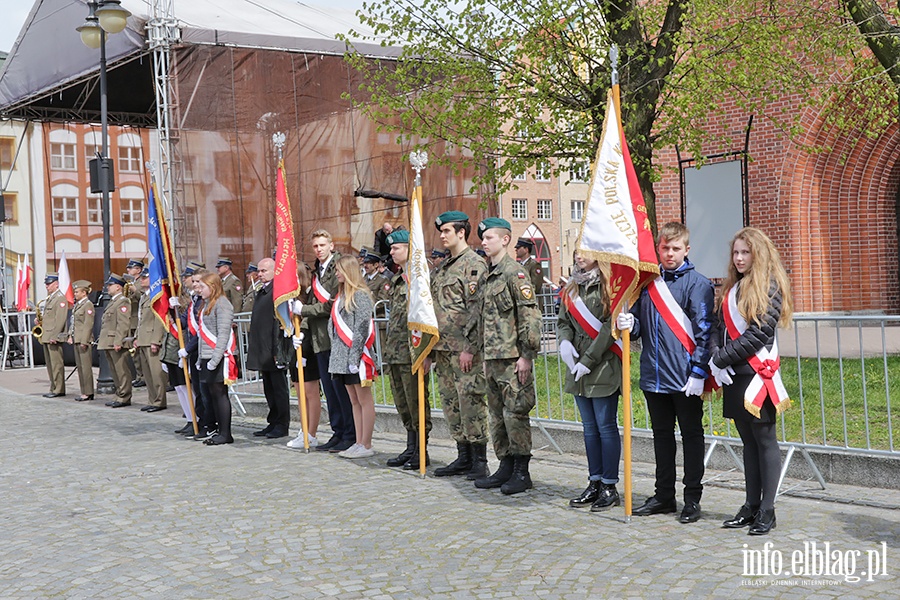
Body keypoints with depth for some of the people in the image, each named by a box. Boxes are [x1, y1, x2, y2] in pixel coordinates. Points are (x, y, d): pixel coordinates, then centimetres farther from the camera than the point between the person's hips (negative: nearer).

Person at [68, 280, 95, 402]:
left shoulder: (88, 305, -11)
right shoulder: (77, 305, 16)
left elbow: (88, 324, -15)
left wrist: (84, 341, -18)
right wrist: (70, 336, 10)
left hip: (84, 340, -9)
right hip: (76, 340, 9)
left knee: (86, 366, -6)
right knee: (79, 366, 10)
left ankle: (88, 393, -2)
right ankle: (84, 392, 15)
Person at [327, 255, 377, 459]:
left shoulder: (360, 295, -11)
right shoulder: (341, 295, 16)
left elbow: (362, 328, -17)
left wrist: (355, 356, -20)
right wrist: (337, 355, 14)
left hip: (356, 357, -9)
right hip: (343, 358, 9)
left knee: (364, 400, -2)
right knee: (354, 401, 12)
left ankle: (366, 446, 2)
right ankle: (359, 443, 17)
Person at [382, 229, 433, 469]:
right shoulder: (397, 280, 17)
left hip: (412, 351, -9)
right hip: (395, 351, 9)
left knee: (416, 403, -3)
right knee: (403, 405, 14)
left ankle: (421, 452, 5)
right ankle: (411, 448, 22)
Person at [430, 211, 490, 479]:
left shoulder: (474, 264, -9)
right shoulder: (443, 268, 19)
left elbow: (476, 308, -16)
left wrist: (470, 348, -20)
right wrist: (432, 346, 17)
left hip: (465, 348, -9)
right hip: (443, 347, 9)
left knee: (472, 400, -7)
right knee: (451, 402, 12)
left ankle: (479, 461, 0)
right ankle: (464, 457, 20)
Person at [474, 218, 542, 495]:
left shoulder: (515, 273, -10)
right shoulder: (487, 277, 17)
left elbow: (530, 316, -15)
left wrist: (527, 355, -18)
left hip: (512, 358, -9)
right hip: (491, 358, 9)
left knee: (515, 413, -5)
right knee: (497, 414, 12)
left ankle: (522, 472, 2)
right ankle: (505, 467, 21)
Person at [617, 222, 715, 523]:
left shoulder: (698, 284, -5)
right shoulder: (647, 282, 9)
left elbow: (703, 330, -9)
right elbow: (639, 325, 15)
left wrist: (698, 372, -15)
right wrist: (628, 323, -9)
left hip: (685, 378, -5)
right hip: (654, 375, 5)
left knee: (691, 436, 6)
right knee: (662, 435, 14)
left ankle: (692, 498, 14)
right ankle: (664, 495, 25)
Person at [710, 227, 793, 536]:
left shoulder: (770, 286, -6)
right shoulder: (731, 288, 16)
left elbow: (760, 331, -15)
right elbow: (721, 327, 14)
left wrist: (723, 358, -13)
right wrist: (716, 356, -5)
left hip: (758, 373, -7)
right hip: (733, 374, 7)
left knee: (764, 439, -2)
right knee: (748, 441, 11)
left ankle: (766, 511, 2)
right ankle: (751, 507, 16)